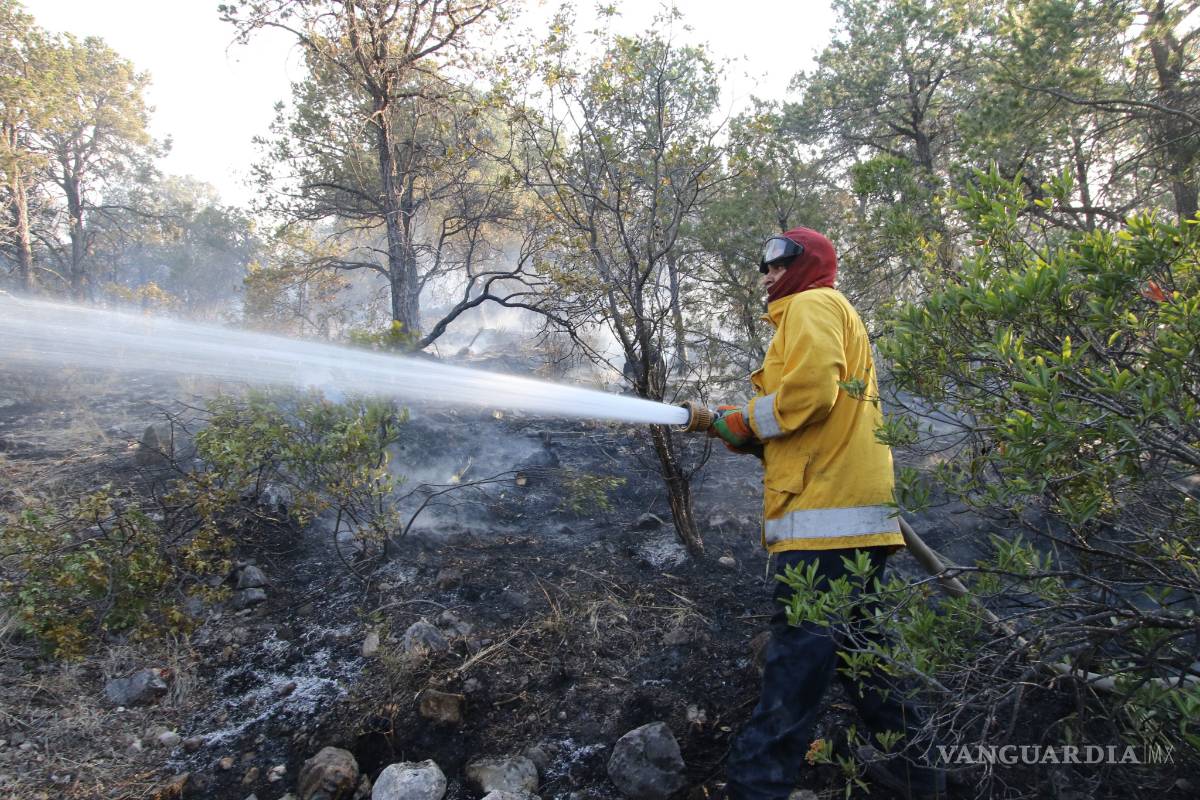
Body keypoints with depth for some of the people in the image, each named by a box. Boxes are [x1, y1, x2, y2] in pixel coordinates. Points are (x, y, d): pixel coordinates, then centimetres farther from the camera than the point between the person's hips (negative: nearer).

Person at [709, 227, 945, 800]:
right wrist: (752, 434, 12)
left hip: (828, 514, -10)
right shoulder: (837, 316, 30)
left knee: (798, 656, -11)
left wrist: (748, 420, -5)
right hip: (856, 516, 10)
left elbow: (810, 388, -19)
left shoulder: (812, 305, -1)